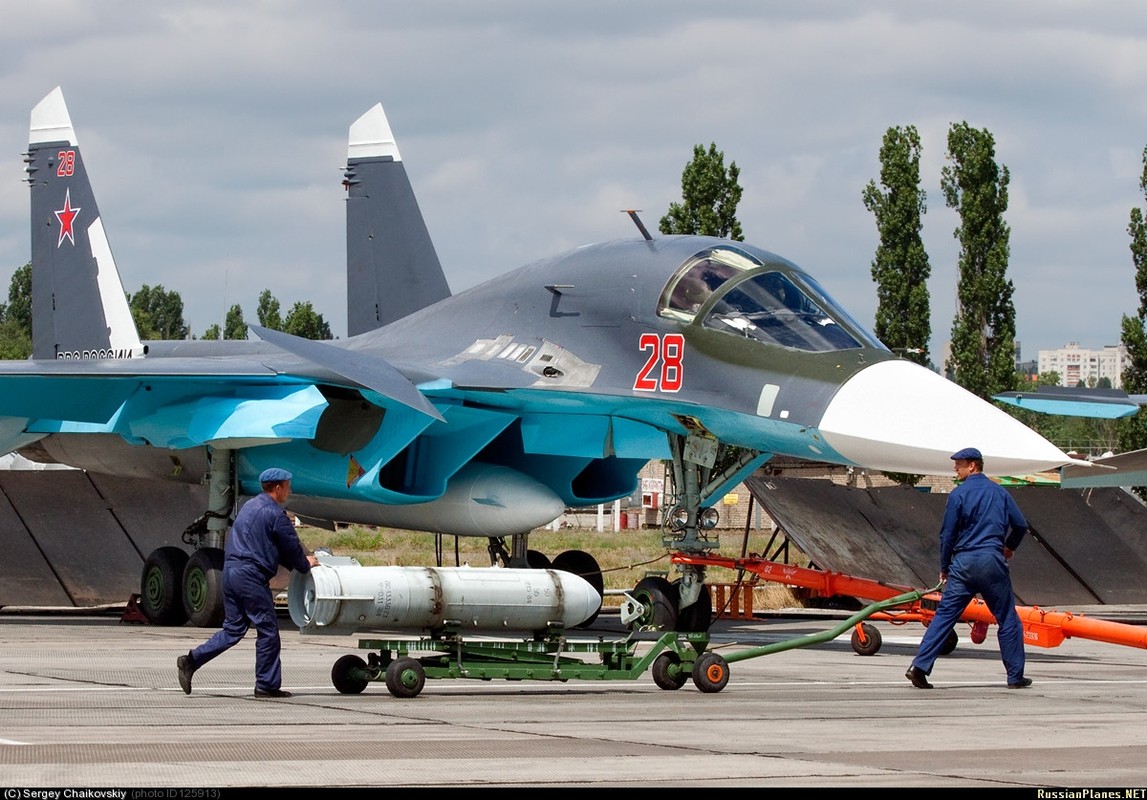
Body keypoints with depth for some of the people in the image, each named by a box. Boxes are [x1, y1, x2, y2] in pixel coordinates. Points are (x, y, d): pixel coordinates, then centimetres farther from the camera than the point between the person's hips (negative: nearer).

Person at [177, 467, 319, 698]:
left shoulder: (250, 506, 20)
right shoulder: (275, 514, -9)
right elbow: (292, 547, -2)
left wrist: (300, 562, 26)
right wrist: (305, 565, 19)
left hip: (230, 572, 9)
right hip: (251, 575, -9)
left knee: (233, 628, 12)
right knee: (267, 630, 2)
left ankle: (191, 661, 0)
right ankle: (267, 685, 6)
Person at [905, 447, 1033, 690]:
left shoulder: (958, 494, 0)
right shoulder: (999, 492, 9)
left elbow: (947, 534, 0)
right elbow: (1021, 524, 13)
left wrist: (944, 568, 11)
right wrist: (1010, 547, 33)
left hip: (963, 563, -1)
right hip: (992, 561, 1)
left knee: (944, 615, 0)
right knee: (1007, 619, 9)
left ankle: (920, 667, -10)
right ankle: (1015, 676, 11)